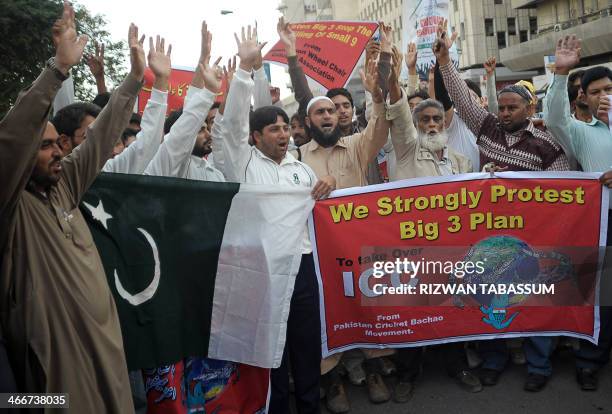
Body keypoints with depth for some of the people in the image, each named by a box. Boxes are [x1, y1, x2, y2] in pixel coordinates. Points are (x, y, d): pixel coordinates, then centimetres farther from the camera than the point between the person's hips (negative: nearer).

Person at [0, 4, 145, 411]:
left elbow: (102, 136, 8)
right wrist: (60, 66, -34)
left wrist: (136, 77, 8)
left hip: (105, 336, 7)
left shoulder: (63, 183, 6)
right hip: (57, 347, -7)